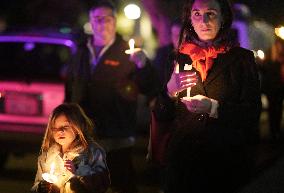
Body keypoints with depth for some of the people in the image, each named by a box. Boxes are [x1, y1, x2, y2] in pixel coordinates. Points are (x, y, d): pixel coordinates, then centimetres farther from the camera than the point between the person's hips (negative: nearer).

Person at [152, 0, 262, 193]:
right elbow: (161, 117, 7)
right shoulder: (180, 60, 7)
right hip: (183, 160, 2)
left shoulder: (242, 58, -1)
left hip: (227, 161, -2)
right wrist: (170, 91, -13)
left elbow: (253, 113, -6)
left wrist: (213, 107, -20)